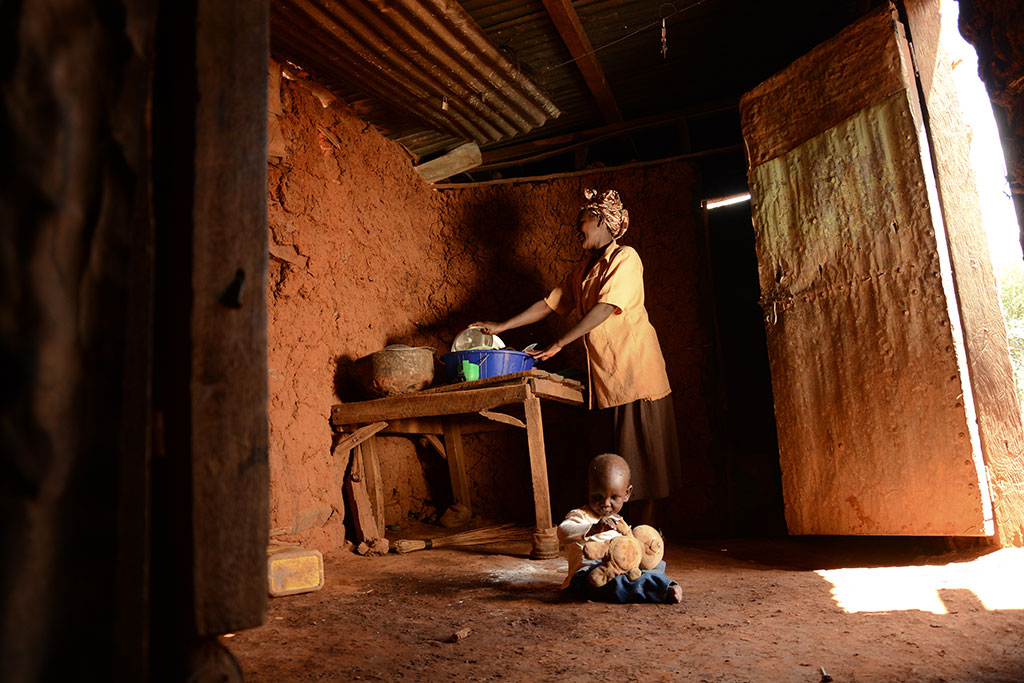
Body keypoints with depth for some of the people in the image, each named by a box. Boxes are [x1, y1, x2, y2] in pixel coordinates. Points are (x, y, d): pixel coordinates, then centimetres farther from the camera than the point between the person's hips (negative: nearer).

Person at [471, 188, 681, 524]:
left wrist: (558, 344, -20)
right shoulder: (582, 270, 18)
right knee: (608, 451, 6)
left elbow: (606, 308, -18)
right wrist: (501, 327, 10)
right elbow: (550, 304, 17)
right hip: (602, 371, 7)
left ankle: (646, 525, 4)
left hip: (634, 367, -7)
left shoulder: (625, 258, -6)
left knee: (641, 445, -3)